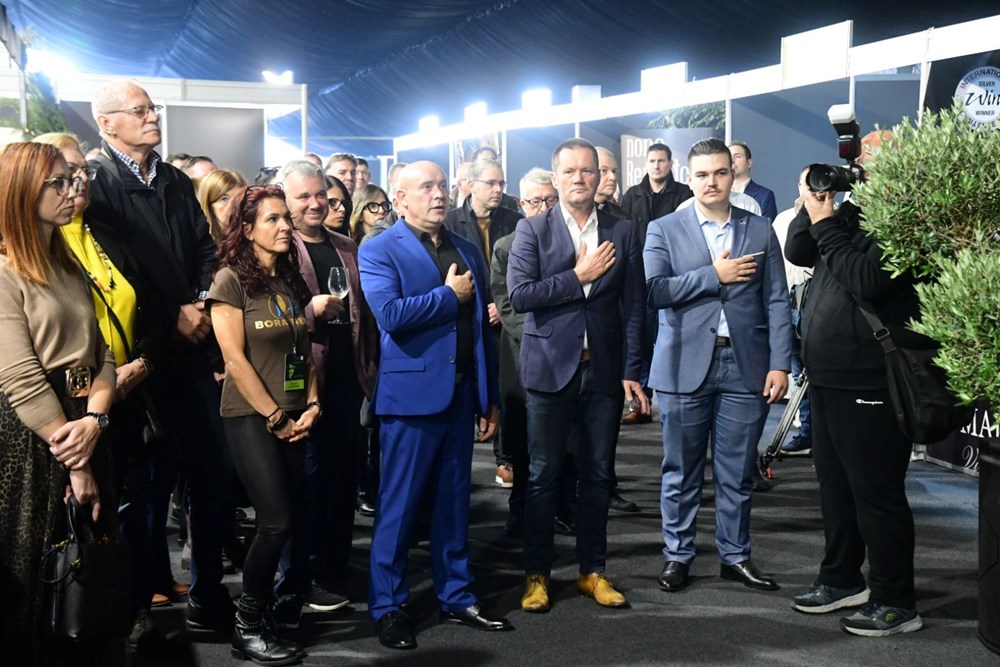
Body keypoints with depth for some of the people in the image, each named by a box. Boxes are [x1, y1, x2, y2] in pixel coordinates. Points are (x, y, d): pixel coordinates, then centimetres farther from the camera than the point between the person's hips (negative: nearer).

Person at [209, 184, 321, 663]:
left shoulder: (293, 281, 12)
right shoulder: (231, 280, -8)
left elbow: (304, 351, 13)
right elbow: (235, 359, -13)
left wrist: (311, 405, -1)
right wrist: (275, 417, -12)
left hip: (293, 418, 6)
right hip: (251, 417, -6)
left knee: (296, 519, 4)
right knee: (277, 521, -11)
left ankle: (273, 604, 21)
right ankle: (247, 626, 6)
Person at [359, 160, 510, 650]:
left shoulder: (467, 251, 14)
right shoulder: (379, 251, -4)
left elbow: (482, 328, 15)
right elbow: (389, 315, -21)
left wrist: (490, 398, 12)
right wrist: (450, 295, -10)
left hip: (462, 394, 6)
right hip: (412, 393, -5)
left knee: (454, 503, 13)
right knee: (399, 506, 2)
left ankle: (456, 598, 24)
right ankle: (387, 606, 14)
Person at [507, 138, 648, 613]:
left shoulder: (622, 233, 6)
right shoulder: (532, 230, 0)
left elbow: (633, 307, 4)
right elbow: (519, 294, -12)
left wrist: (632, 372, -1)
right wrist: (578, 277, -13)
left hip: (604, 371, 2)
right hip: (551, 368, -2)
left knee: (597, 476, 10)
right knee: (543, 476, 4)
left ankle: (593, 571, 22)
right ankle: (537, 574, 16)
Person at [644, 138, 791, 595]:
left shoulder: (760, 231, 8)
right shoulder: (664, 230, 4)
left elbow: (776, 302, 5)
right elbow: (654, 290, -11)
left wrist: (779, 364, -3)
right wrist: (714, 275, -12)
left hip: (746, 367, 1)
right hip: (685, 366, -1)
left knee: (737, 472, 8)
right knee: (681, 470, 8)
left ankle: (735, 556, 23)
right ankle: (677, 555, 21)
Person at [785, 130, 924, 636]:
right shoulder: (855, 211, 13)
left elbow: (867, 280, -24)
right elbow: (797, 252, 14)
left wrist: (825, 224, -17)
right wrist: (814, 207, -1)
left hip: (870, 386, -9)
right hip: (828, 379, 9)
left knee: (876, 494, -1)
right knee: (835, 484, 18)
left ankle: (895, 602, 12)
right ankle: (842, 580, 33)